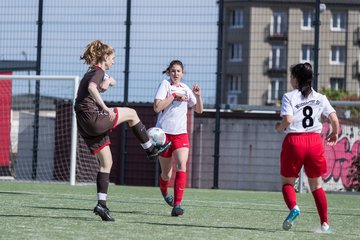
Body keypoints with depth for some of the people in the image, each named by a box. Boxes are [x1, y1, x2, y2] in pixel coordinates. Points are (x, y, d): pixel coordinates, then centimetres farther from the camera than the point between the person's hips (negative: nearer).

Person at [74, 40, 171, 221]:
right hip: (93, 119, -9)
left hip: (85, 125, 9)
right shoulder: (98, 72, -9)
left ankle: (101, 204, 3)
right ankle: (150, 150, 15)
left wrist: (107, 81, 40)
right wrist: (105, 108, -30)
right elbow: (92, 88, -29)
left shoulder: (91, 72, 20)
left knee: (106, 163, 10)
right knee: (131, 113, 6)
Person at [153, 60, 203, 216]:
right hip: (164, 133, -2)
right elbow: (157, 107, -15)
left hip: (181, 133, 2)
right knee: (166, 173, 8)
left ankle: (177, 205, -23)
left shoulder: (185, 89, 10)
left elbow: (198, 110, 15)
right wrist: (174, 95, -16)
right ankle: (164, 192, 43)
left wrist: (198, 95, -2)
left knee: (182, 166, -20)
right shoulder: (165, 84, -3)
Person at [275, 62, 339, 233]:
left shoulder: (289, 97, -4)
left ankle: (293, 207, -19)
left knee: (287, 182, 11)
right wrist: (335, 134, 20)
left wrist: (279, 127, 4)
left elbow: (288, 120, -17)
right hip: (315, 141, 3)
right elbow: (334, 119, 1)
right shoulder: (320, 98, 7)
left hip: (294, 141, -3)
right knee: (316, 184, 15)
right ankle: (324, 223, 8)